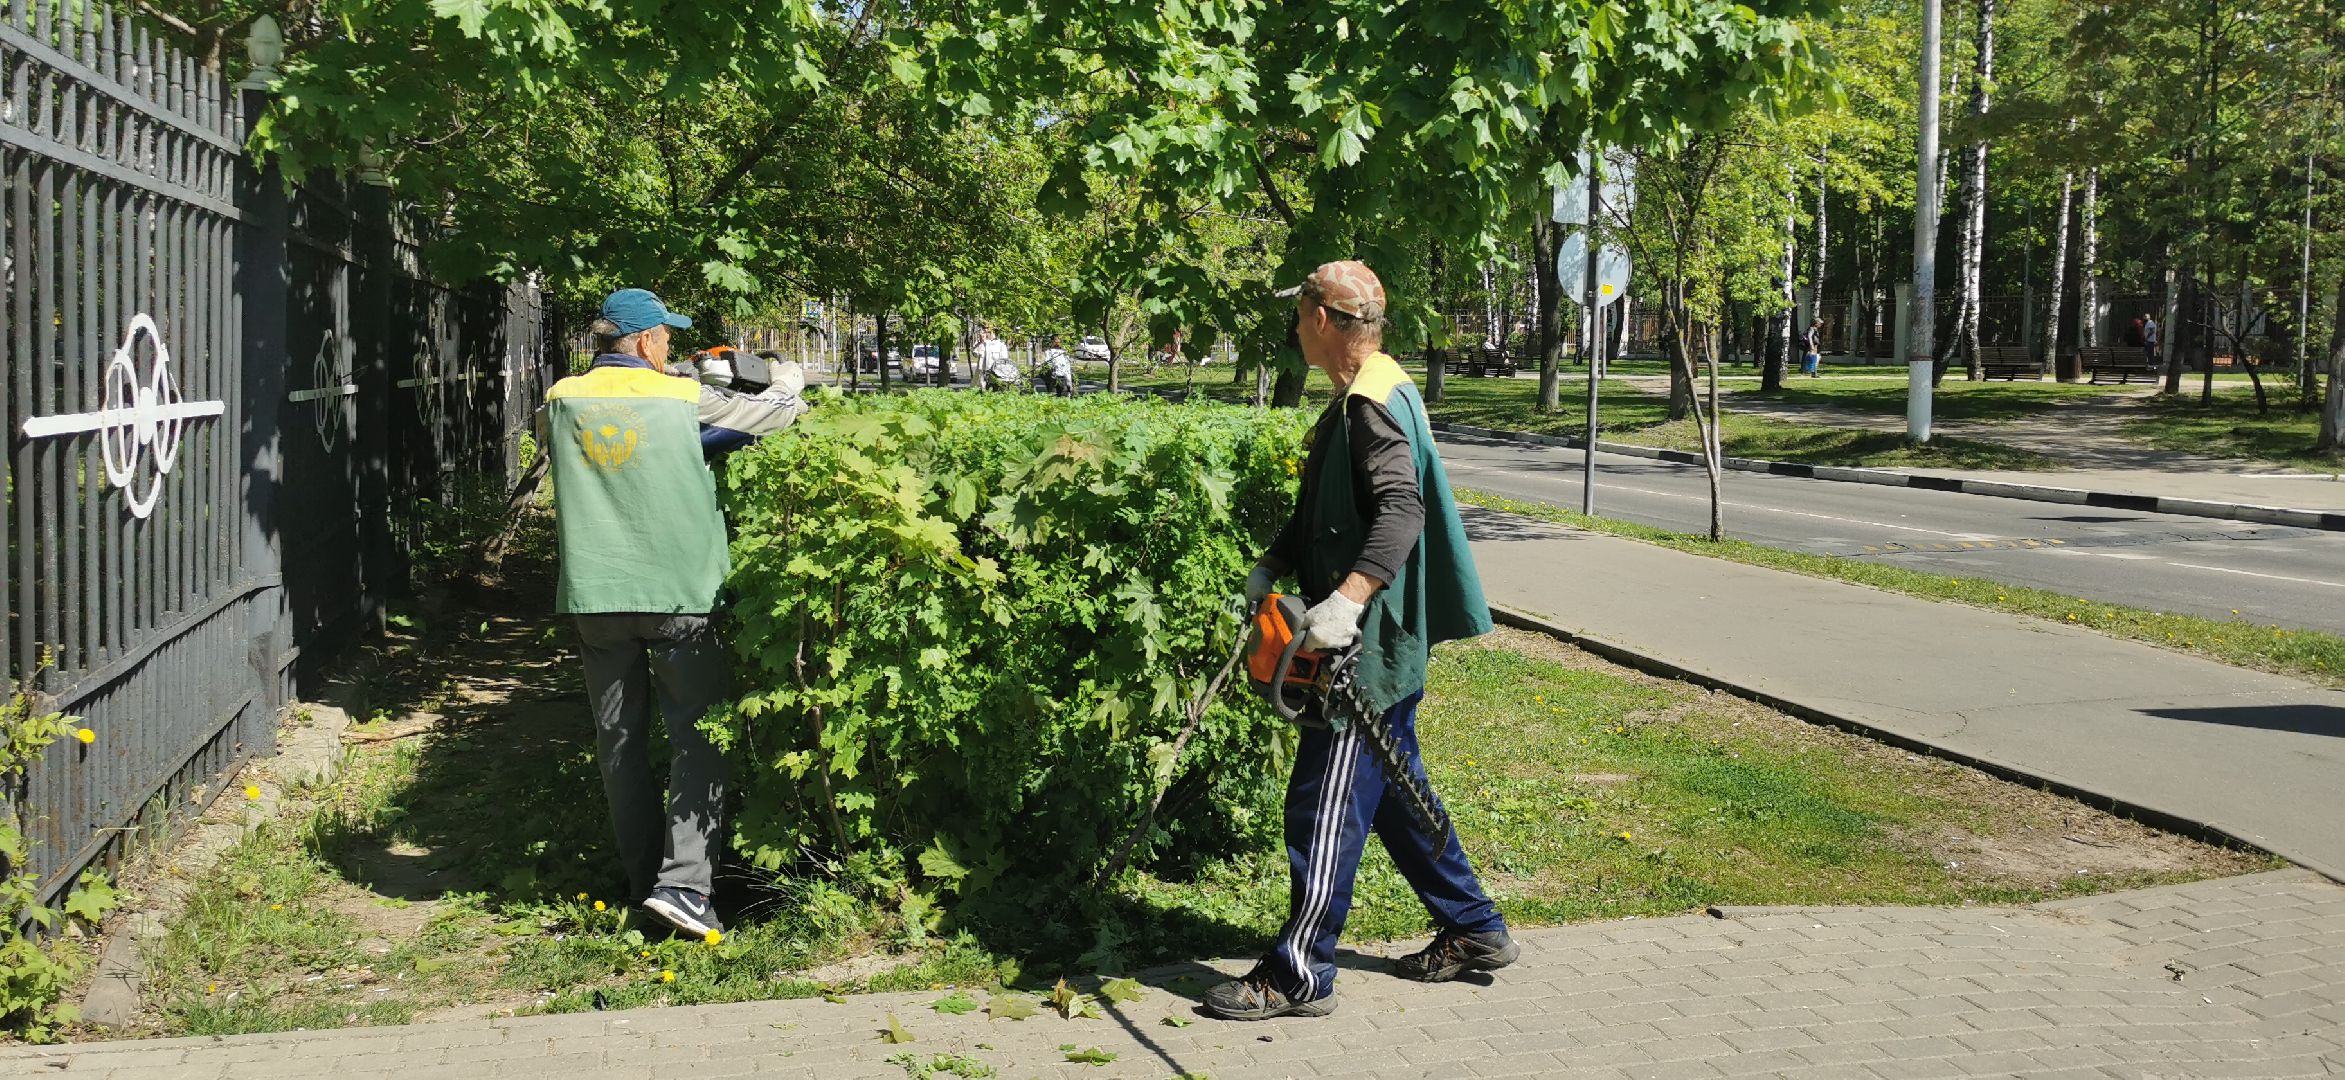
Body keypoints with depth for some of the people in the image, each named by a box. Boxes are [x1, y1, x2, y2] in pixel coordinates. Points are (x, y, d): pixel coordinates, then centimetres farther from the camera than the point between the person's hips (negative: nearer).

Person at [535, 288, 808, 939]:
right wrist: (790, 379, 24)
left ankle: (644, 877, 22)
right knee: (699, 737, 2)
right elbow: (780, 414, 2)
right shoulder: (682, 400, -6)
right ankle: (682, 882, -9)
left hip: (593, 594, 4)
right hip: (677, 593, -3)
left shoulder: (560, 402, 3)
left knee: (619, 739, 14)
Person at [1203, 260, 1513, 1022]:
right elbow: (1322, 511, 22)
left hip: (1367, 644, -11)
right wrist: (1273, 567, 9)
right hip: (1383, 643, 11)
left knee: (1326, 804, -5)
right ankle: (1473, 930, 29)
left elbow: (1402, 510, -32)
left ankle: (1300, 975, 1)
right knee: (1394, 788, 19)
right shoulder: (1362, 396, 16)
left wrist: (1347, 600, -41)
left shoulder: (1374, 403, -17)